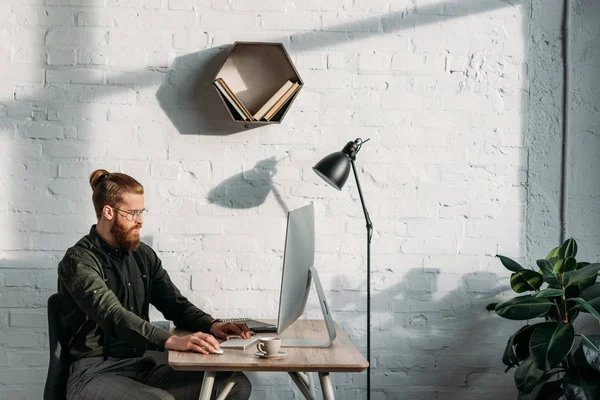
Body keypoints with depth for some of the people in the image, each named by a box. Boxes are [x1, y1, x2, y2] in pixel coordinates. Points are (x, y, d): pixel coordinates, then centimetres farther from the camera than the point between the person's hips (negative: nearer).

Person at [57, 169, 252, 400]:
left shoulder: (143, 256, 13)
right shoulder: (79, 261, -9)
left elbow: (175, 304, 14)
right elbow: (113, 317, -24)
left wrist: (212, 325, -8)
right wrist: (171, 341, -37)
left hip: (141, 368, 7)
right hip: (94, 374, -7)